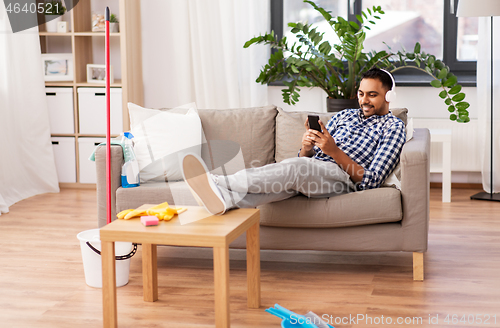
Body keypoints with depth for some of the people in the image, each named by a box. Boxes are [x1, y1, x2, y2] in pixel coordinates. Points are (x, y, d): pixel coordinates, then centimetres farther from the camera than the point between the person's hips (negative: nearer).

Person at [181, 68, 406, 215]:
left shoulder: (393, 127, 10)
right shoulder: (344, 116, 30)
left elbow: (372, 180, -4)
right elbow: (307, 158, 22)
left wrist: (335, 152, -14)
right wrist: (306, 148, -4)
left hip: (344, 177, -5)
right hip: (312, 170, 5)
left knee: (295, 167, -37)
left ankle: (219, 183, -52)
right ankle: (222, 199, -61)